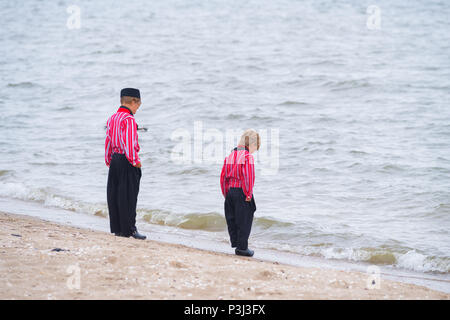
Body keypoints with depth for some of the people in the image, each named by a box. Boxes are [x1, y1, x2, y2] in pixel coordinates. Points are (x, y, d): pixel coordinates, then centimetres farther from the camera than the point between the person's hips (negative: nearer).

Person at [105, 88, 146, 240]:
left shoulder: (112, 119, 11)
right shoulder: (128, 119, -14)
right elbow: (129, 142, -20)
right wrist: (135, 161, -13)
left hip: (114, 160, 8)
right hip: (127, 162, -8)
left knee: (114, 195, 10)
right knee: (128, 197, -5)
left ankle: (116, 228, 15)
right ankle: (129, 229, -5)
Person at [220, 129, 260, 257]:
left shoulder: (230, 156, 9)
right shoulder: (248, 157, -13)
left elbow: (223, 176, 11)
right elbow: (248, 177, -19)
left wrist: (226, 194, 16)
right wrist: (248, 195, -11)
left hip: (230, 192, 7)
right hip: (242, 192, -7)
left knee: (232, 220, 13)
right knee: (244, 220, 1)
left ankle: (235, 243, 18)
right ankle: (242, 247, 3)